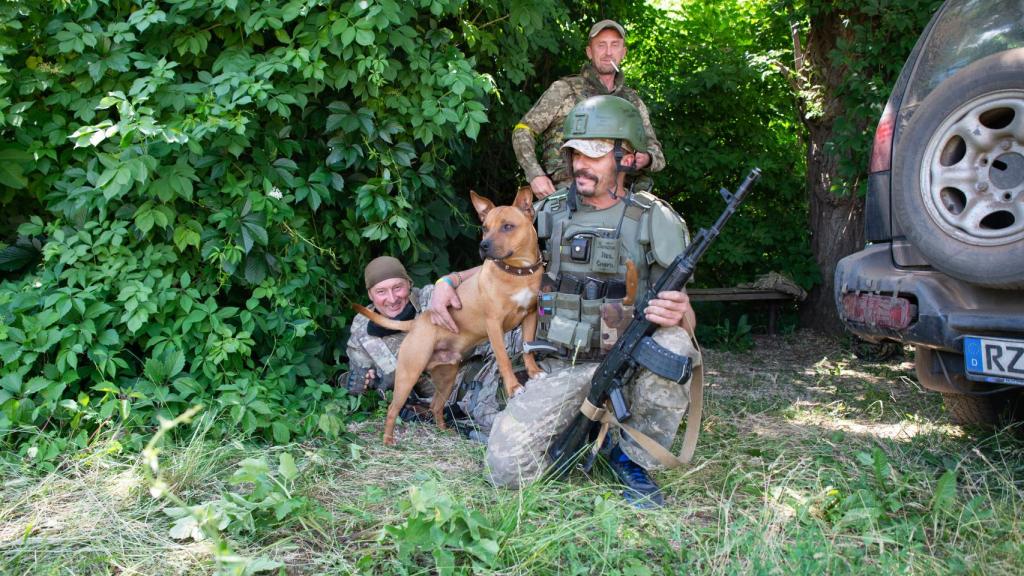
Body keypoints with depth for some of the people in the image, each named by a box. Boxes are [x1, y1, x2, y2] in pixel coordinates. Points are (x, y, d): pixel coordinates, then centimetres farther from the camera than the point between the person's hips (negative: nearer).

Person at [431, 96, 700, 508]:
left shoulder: (656, 223, -4)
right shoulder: (549, 212, 5)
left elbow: (686, 320, -3)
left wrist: (679, 313, -28)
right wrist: (449, 281, 2)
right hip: (560, 369, 2)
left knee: (673, 346, -35)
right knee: (505, 467, -16)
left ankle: (634, 459, -9)